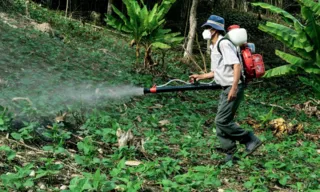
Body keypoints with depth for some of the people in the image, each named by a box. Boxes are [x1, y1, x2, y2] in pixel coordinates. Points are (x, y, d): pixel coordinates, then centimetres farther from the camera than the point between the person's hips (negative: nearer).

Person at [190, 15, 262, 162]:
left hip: (233, 88, -10)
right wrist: (200, 76, 18)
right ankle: (230, 154, 15)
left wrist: (234, 88, -26)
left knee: (221, 121, -10)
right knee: (221, 122, 8)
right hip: (226, 89, 10)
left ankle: (251, 140, 1)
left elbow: (237, 65, -22)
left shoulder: (224, 44, -13)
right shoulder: (214, 47, 18)